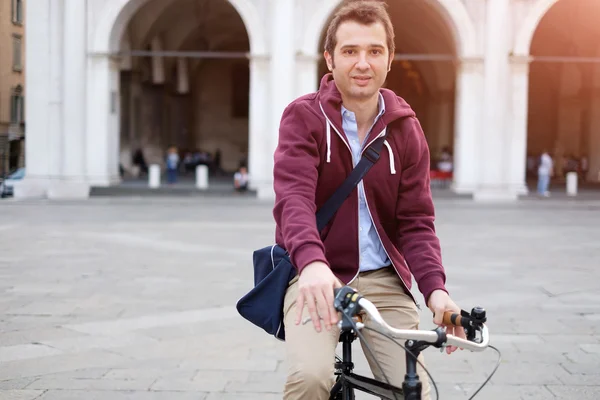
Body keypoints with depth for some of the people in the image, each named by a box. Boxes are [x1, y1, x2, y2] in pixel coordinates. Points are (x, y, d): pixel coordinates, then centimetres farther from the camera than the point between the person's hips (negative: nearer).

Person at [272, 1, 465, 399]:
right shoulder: (303, 117, -6)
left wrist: (435, 287, -20)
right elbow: (294, 198, -22)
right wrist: (312, 262, -42)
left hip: (383, 281, 3)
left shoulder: (405, 128, 4)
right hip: (317, 277, -3)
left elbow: (416, 221, -1)